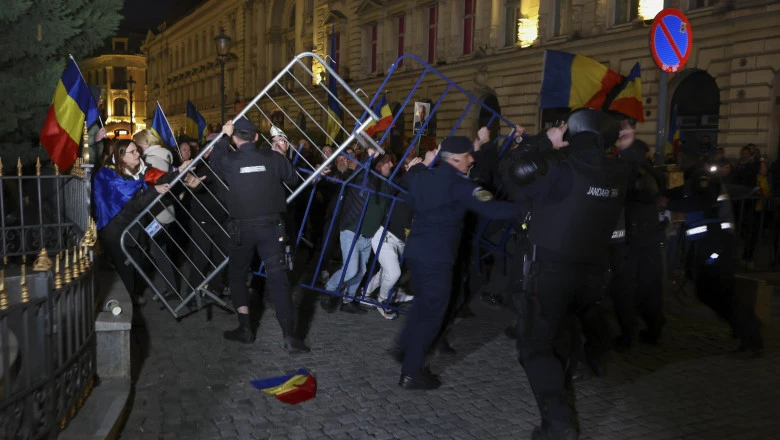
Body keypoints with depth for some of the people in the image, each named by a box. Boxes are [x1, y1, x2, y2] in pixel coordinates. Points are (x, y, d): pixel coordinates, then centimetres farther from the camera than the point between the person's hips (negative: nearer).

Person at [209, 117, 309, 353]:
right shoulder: (273, 157, -2)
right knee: (278, 278, -3)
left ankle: (245, 328, 18)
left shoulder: (229, 160, -4)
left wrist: (224, 136, 27)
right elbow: (293, 179, 12)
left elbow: (214, 162, 20)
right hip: (271, 226, 0)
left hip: (243, 227, 0)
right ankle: (289, 336, -8)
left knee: (237, 274, 18)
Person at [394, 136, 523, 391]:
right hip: (437, 257, -8)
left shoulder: (422, 178, 8)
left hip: (415, 251, 8)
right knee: (432, 312, 2)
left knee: (422, 303, 27)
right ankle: (411, 373, 8)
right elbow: (492, 210, -24)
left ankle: (404, 347, 37)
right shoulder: (459, 185, -14)